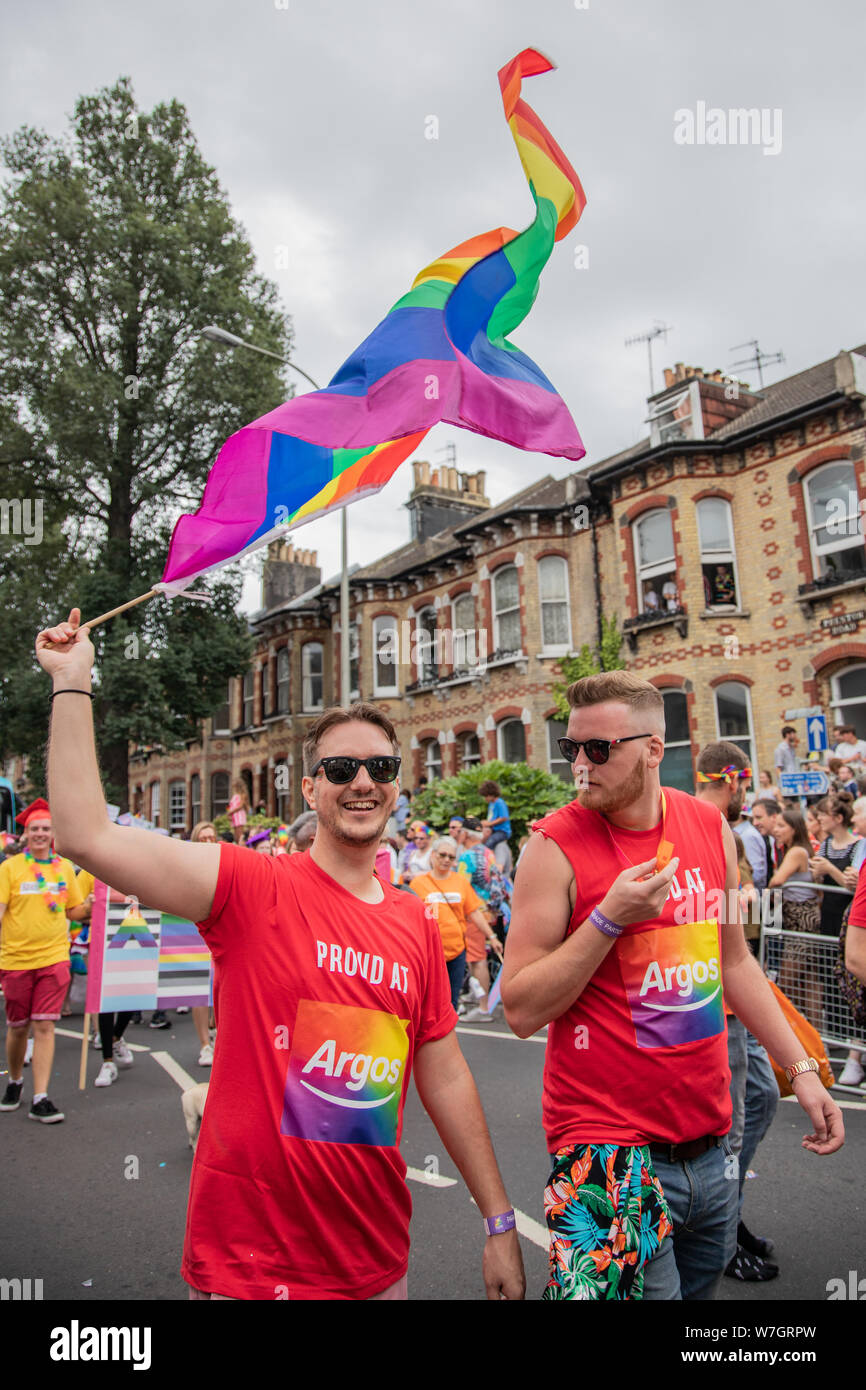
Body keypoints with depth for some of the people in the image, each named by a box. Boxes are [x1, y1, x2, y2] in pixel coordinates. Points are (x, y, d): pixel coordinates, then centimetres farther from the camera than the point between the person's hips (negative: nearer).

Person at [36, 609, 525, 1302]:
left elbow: (445, 1076, 6)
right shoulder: (255, 887, -15)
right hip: (250, 1264, -4)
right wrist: (73, 682, -23)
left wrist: (500, 1223, 9)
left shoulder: (416, 924, -1)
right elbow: (89, 836, -26)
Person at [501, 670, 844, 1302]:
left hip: (710, 1144, 6)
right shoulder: (557, 846, -14)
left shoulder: (712, 828, 2)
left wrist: (801, 1067, 12)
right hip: (610, 1154, -5)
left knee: (701, 1284, 20)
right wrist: (609, 917, -24)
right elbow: (522, 1009, -15)